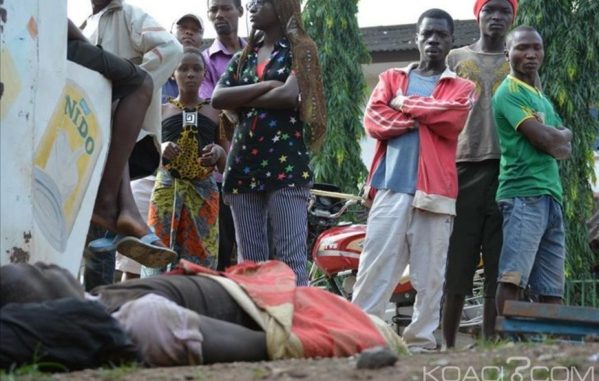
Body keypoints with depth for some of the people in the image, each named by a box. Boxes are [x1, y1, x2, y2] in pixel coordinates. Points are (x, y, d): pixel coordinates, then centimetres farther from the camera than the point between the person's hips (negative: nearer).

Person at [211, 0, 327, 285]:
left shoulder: (299, 49, 5)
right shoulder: (243, 57, 19)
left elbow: (289, 94, -12)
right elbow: (217, 99, 3)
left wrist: (241, 99, -1)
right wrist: (264, 86, -7)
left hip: (285, 160, -5)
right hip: (244, 161, 5)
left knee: (291, 257, -10)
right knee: (249, 259, 4)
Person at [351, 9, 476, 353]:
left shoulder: (462, 88, 14)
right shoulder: (391, 78, 19)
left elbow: (453, 120, -8)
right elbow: (373, 120, 2)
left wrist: (407, 104, 0)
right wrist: (426, 117, -5)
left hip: (435, 189, -1)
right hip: (391, 185, 1)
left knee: (430, 272, -1)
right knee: (375, 265, -5)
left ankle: (422, 340, 3)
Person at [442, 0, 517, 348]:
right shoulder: (456, 58, 16)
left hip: (510, 170, 0)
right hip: (464, 168, 0)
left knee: (499, 272, -4)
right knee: (456, 270, -4)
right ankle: (448, 346, 1)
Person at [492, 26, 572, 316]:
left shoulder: (542, 98, 24)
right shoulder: (510, 92, -4)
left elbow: (566, 146, 16)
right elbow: (546, 139, -13)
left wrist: (555, 139, -4)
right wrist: (561, 136, 8)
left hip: (552, 197, 9)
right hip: (523, 194, -9)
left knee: (551, 289, 5)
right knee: (512, 278, -16)